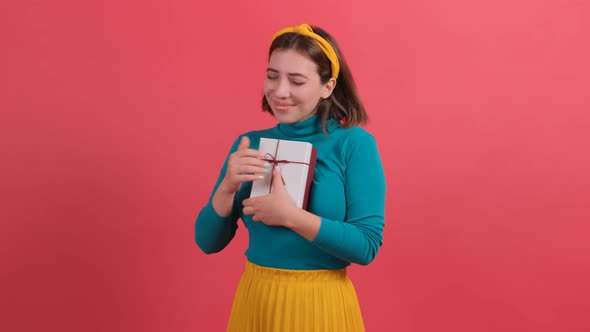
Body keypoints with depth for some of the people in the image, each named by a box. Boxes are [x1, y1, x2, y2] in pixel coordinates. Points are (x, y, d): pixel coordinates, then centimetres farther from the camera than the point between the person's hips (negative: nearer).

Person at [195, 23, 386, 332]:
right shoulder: (249, 144, 0)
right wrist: (228, 187, -16)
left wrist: (290, 215, -23)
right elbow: (208, 242, 1)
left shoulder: (355, 143, -10)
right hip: (255, 300, 3)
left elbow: (367, 246, -15)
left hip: (322, 304, -3)